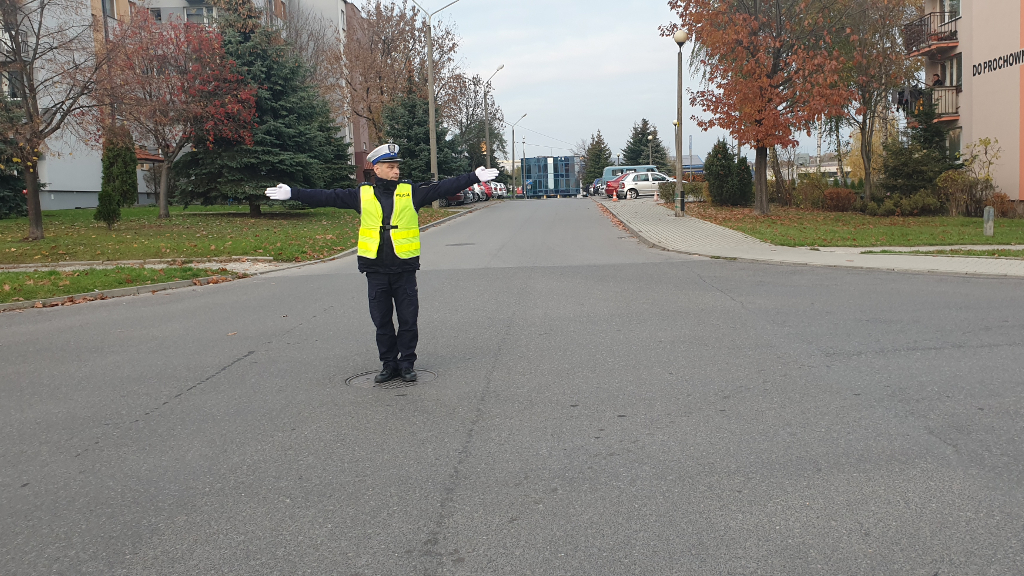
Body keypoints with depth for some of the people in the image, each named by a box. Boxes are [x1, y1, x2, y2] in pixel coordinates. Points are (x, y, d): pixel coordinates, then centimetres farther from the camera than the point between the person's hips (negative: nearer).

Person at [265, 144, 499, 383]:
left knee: (408, 319, 3)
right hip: (376, 269, 1)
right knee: (381, 321, 8)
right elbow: (326, 197, 7)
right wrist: (292, 193, 3)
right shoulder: (361, 195, 5)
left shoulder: (411, 192, 3)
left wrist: (475, 177, -5)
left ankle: (407, 363, 17)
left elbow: (444, 188, 1)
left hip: (404, 268, -1)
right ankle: (389, 364, 21)